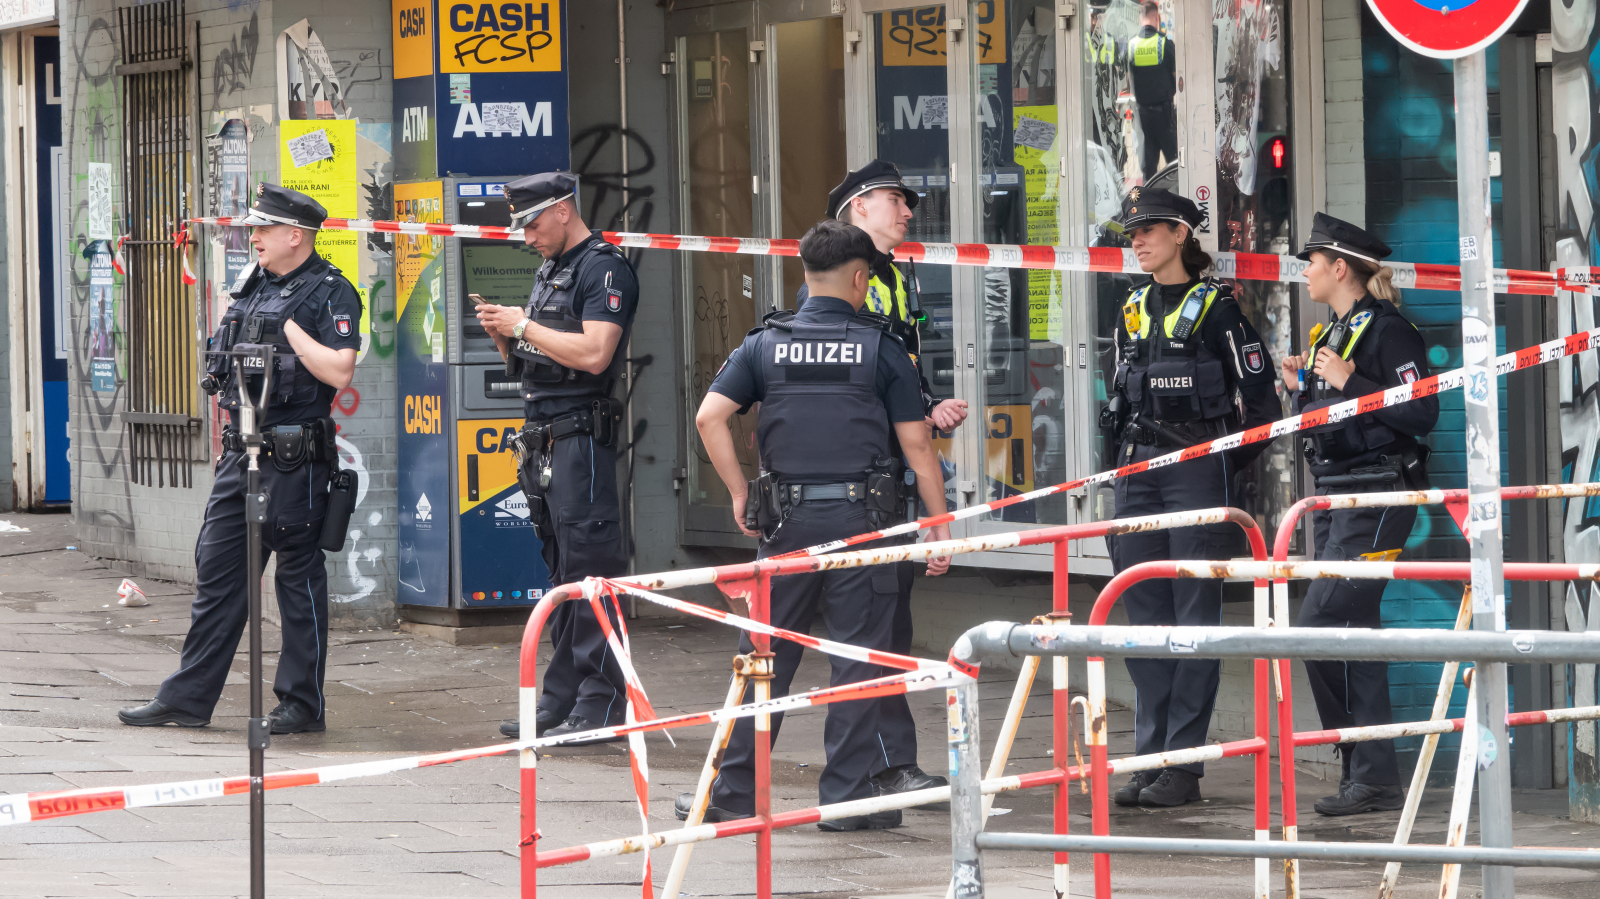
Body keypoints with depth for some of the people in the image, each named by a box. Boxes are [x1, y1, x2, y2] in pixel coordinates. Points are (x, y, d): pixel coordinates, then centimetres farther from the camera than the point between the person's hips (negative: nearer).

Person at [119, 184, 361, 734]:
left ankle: (302, 703, 7)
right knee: (217, 570, 7)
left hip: (295, 458, -8)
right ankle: (187, 698, 10)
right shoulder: (252, 285, 15)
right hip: (241, 453, 8)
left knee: (299, 576, 0)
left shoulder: (330, 293, -8)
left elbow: (339, 371, -20)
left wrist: (291, 328, -14)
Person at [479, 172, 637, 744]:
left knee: (589, 570, -10)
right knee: (560, 573, 10)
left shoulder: (603, 268, -9)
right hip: (541, 440, 9)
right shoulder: (549, 271, 20)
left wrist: (524, 326, -13)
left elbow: (593, 353, -22)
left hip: (581, 435, -9)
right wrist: (504, 336, 4)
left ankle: (599, 703, -10)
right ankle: (559, 701, 13)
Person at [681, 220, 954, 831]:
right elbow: (916, 443, -2)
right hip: (862, 517, -2)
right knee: (857, 657, 3)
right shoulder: (881, 349, 0)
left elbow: (710, 417, -4)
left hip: (788, 518, 2)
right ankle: (846, 796, 3)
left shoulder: (765, 344, 6)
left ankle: (733, 792, 12)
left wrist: (740, 494, 3)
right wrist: (939, 525, 4)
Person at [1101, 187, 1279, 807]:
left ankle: (1185, 764, -5)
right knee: (1144, 616, 6)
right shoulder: (1134, 309, 15)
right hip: (1139, 470, 7)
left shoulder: (1216, 305, -5)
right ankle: (1150, 758, 9)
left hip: (1199, 468, -7)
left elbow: (1257, 395, -5)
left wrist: (1229, 465, -4)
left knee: (1194, 615, -5)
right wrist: (1126, 456, 17)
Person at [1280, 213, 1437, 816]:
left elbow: (1422, 414, -19)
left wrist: (1350, 383, -20)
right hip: (1336, 495, 10)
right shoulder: (1333, 335, 18)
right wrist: (1304, 389, 9)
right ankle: (1369, 774, 13)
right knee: (1354, 632, 9)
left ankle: (1371, 774, -13)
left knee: (1322, 627, -16)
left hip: (1378, 496, -10)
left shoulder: (1386, 330, -11)